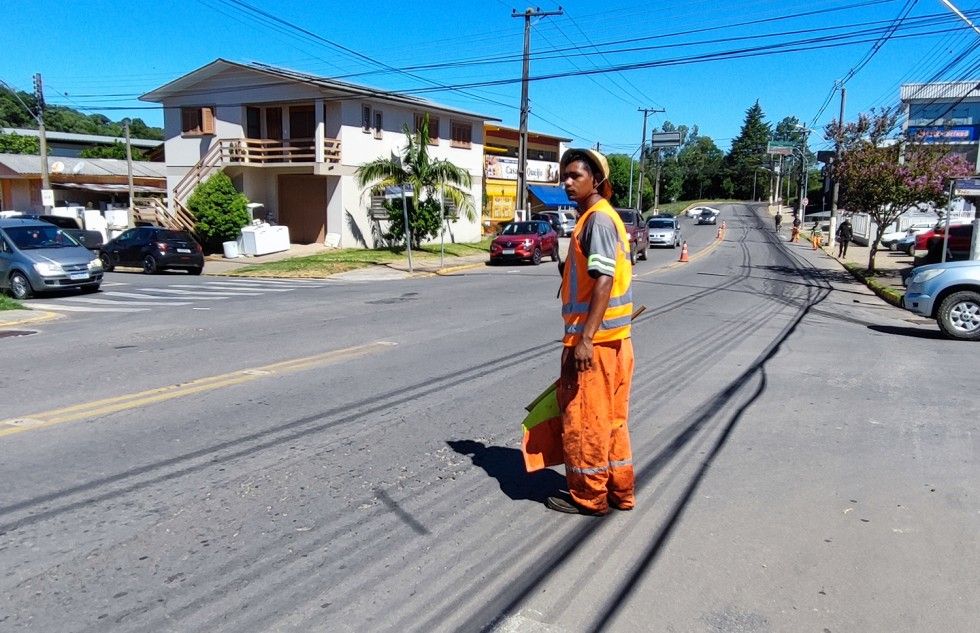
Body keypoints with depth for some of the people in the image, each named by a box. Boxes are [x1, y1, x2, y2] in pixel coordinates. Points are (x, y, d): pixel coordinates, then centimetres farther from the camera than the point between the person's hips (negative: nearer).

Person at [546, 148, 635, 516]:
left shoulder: (597, 219, -14)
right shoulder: (600, 217, 17)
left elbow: (604, 281, -22)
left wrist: (585, 338, -25)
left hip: (595, 338, -10)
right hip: (611, 337, 10)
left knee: (584, 417, 1)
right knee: (609, 416, 16)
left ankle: (588, 496, 14)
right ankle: (619, 491, 26)